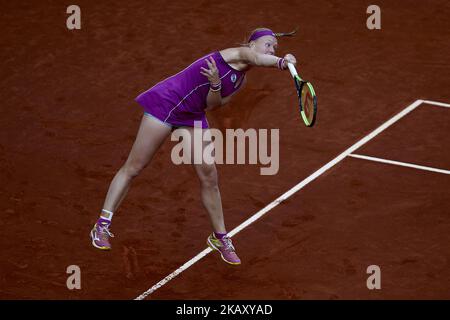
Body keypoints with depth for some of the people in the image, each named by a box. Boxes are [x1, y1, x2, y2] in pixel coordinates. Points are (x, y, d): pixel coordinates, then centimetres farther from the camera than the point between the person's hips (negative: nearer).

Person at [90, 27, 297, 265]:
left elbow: (211, 105, 2)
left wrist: (215, 84, -19)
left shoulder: (240, 80, 12)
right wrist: (281, 62, -55)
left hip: (193, 116, 8)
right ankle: (102, 226, 8)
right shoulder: (239, 54, -11)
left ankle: (219, 237, 17)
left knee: (209, 177, 4)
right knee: (133, 168, -1)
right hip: (166, 102, -8)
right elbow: (258, 58, -36)